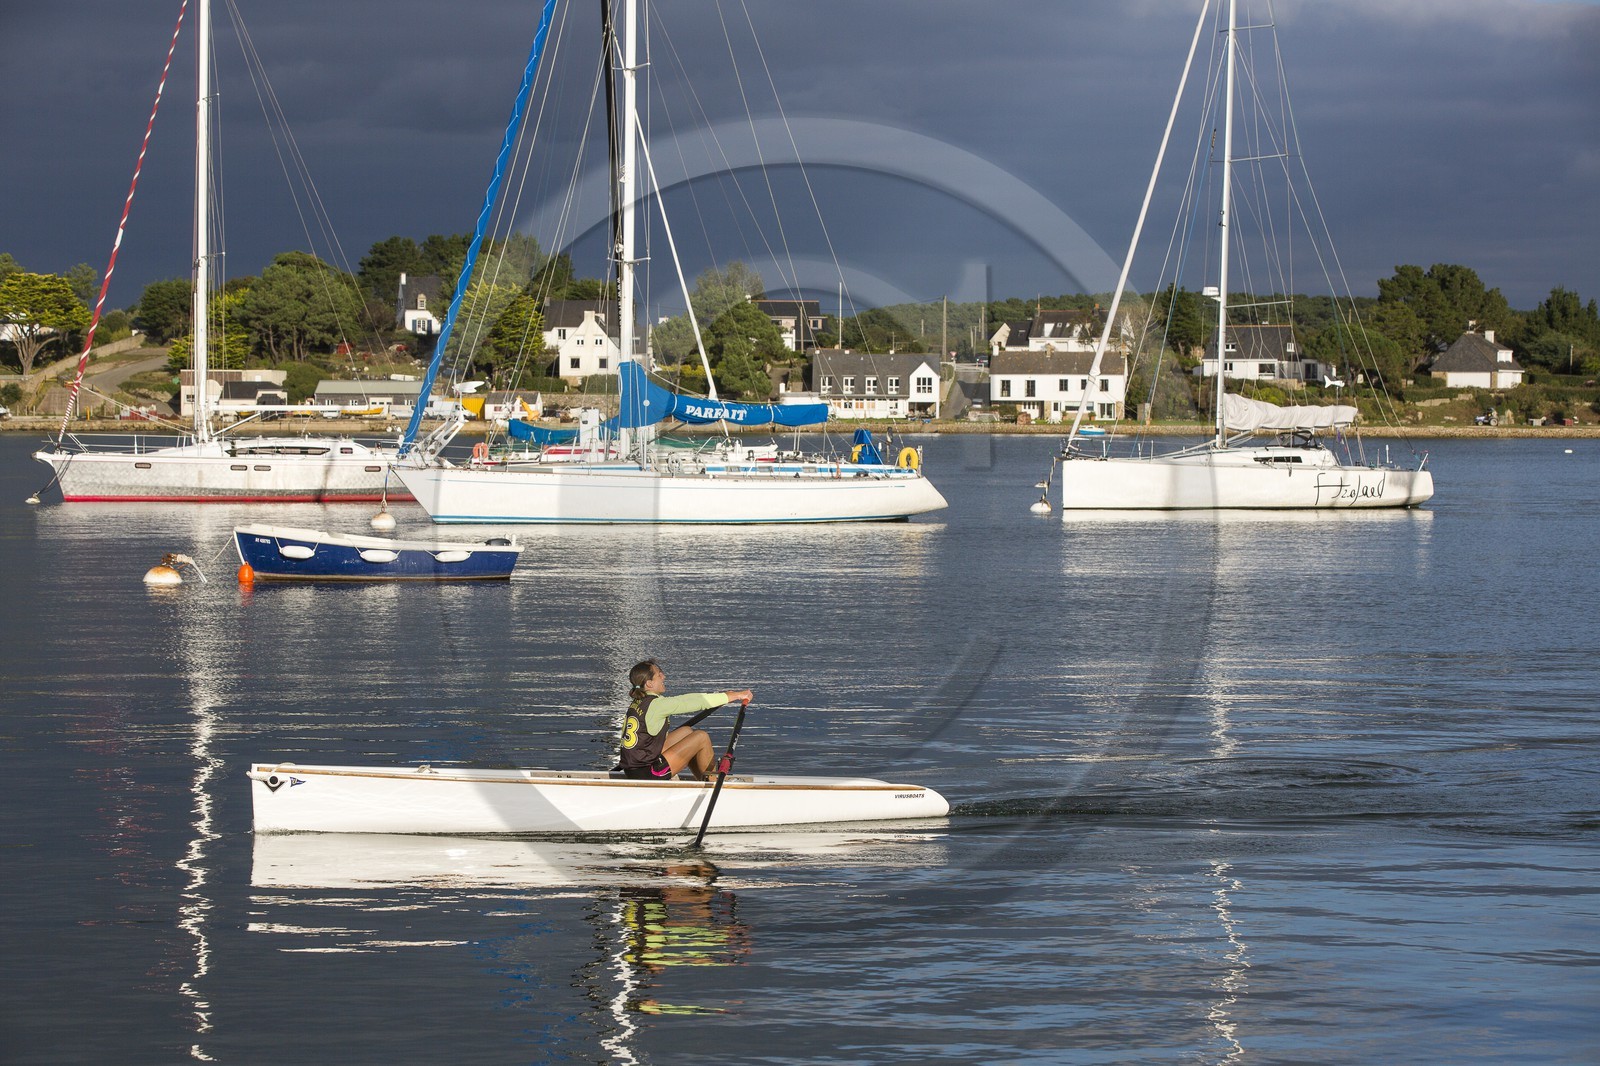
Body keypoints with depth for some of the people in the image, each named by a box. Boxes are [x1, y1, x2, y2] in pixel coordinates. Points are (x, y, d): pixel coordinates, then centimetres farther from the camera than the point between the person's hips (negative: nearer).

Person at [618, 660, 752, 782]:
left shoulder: (637, 703, 9)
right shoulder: (656, 704, -17)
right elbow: (698, 701, -14)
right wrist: (737, 696, -7)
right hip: (646, 774, -9)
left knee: (686, 731, 20)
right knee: (702, 738, -1)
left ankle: (704, 781, 27)